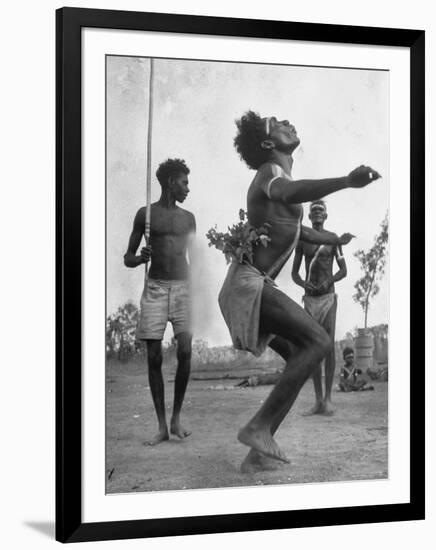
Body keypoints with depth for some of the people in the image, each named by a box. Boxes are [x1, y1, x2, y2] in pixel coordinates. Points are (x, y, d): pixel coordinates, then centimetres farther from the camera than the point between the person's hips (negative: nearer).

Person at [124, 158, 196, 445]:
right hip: (155, 289, -2)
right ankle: (162, 425, 2)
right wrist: (140, 257, -15)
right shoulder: (146, 214, 6)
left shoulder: (188, 218, 14)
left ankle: (177, 417, 2)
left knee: (185, 351, -13)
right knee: (154, 356, -5)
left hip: (182, 287, 2)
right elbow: (127, 258, 8)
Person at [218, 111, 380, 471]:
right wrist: (346, 181, -51)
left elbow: (298, 230, 41)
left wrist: (337, 239, 56)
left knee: (302, 357, 11)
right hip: (249, 283, -10)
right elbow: (287, 193, -36)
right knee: (319, 342, -20)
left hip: (255, 287, 10)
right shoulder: (270, 172, -8)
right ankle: (258, 427, -22)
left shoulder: (277, 177, 23)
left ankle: (257, 454, 9)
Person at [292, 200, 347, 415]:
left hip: (328, 298, -2)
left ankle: (328, 398, -6)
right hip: (309, 299, 2)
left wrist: (329, 281, -16)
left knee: (329, 346, -11)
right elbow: (294, 273, 9)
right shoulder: (302, 240, 8)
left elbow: (343, 271, 4)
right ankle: (318, 400, 3)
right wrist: (304, 284, -14)